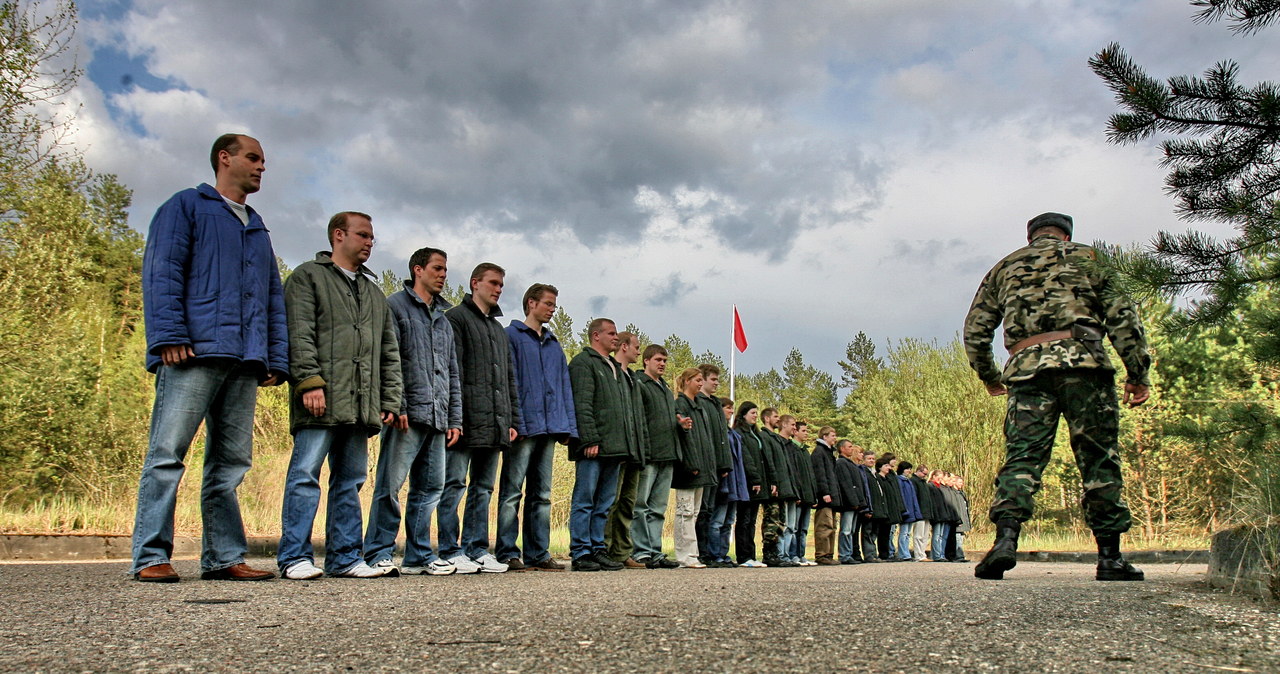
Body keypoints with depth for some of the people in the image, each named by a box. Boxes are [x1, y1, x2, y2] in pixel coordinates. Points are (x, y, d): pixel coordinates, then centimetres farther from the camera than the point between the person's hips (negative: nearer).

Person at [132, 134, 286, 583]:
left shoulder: (258, 229, 28)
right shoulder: (186, 206, 10)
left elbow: (274, 299, 24)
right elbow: (161, 271, -3)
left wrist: (276, 359, 13)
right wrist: (170, 334, -15)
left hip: (245, 361, 6)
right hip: (195, 352, -6)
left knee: (231, 462, 4)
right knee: (167, 453, -8)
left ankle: (224, 557, 7)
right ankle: (151, 557, -5)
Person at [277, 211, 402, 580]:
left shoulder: (374, 292, 26)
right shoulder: (308, 276, 7)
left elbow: (390, 353, 22)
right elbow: (299, 335, -6)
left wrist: (390, 401, 13)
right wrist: (310, 381, -18)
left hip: (361, 406, 7)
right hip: (321, 400, -6)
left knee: (351, 479, 7)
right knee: (305, 475, -7)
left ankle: (345, 557, 11)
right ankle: (295, 557, -3)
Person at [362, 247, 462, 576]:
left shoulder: (444, 319, 25)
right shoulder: (396, 305, 3)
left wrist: (455, 418, 17)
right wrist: (396, 406, -17)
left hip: (437, 418, 7)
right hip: (408, 413, -7)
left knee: (430, 487, 8)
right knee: (390, 484, -8)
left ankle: (419, 555, 14)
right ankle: (378, 554, -1)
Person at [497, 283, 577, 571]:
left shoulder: (554, 345, 22)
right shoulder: (512, 336, 2)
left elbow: (564, 386, 20)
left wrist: (568, 425, 9)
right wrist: (515, 421, -16)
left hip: (550, 427, 7)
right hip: (524, 427, -7)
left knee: (541, 495, 9)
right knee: (512, 493, -4)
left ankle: (538, 553, 13)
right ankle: (507, 554, 0)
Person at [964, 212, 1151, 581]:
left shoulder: (1005, 267, 23)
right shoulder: (1085, 257, 17)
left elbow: (975, 329, 19)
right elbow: (1122, 316, 6)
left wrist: (989, 376, 30)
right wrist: (1138, 374, 6)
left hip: (1026, 367, 2)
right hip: (1081, 359, -1)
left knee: (1022, 455, -2)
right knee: (1099, 457, 4)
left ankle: (1006, 537, -22)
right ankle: (1110, 557, 4)